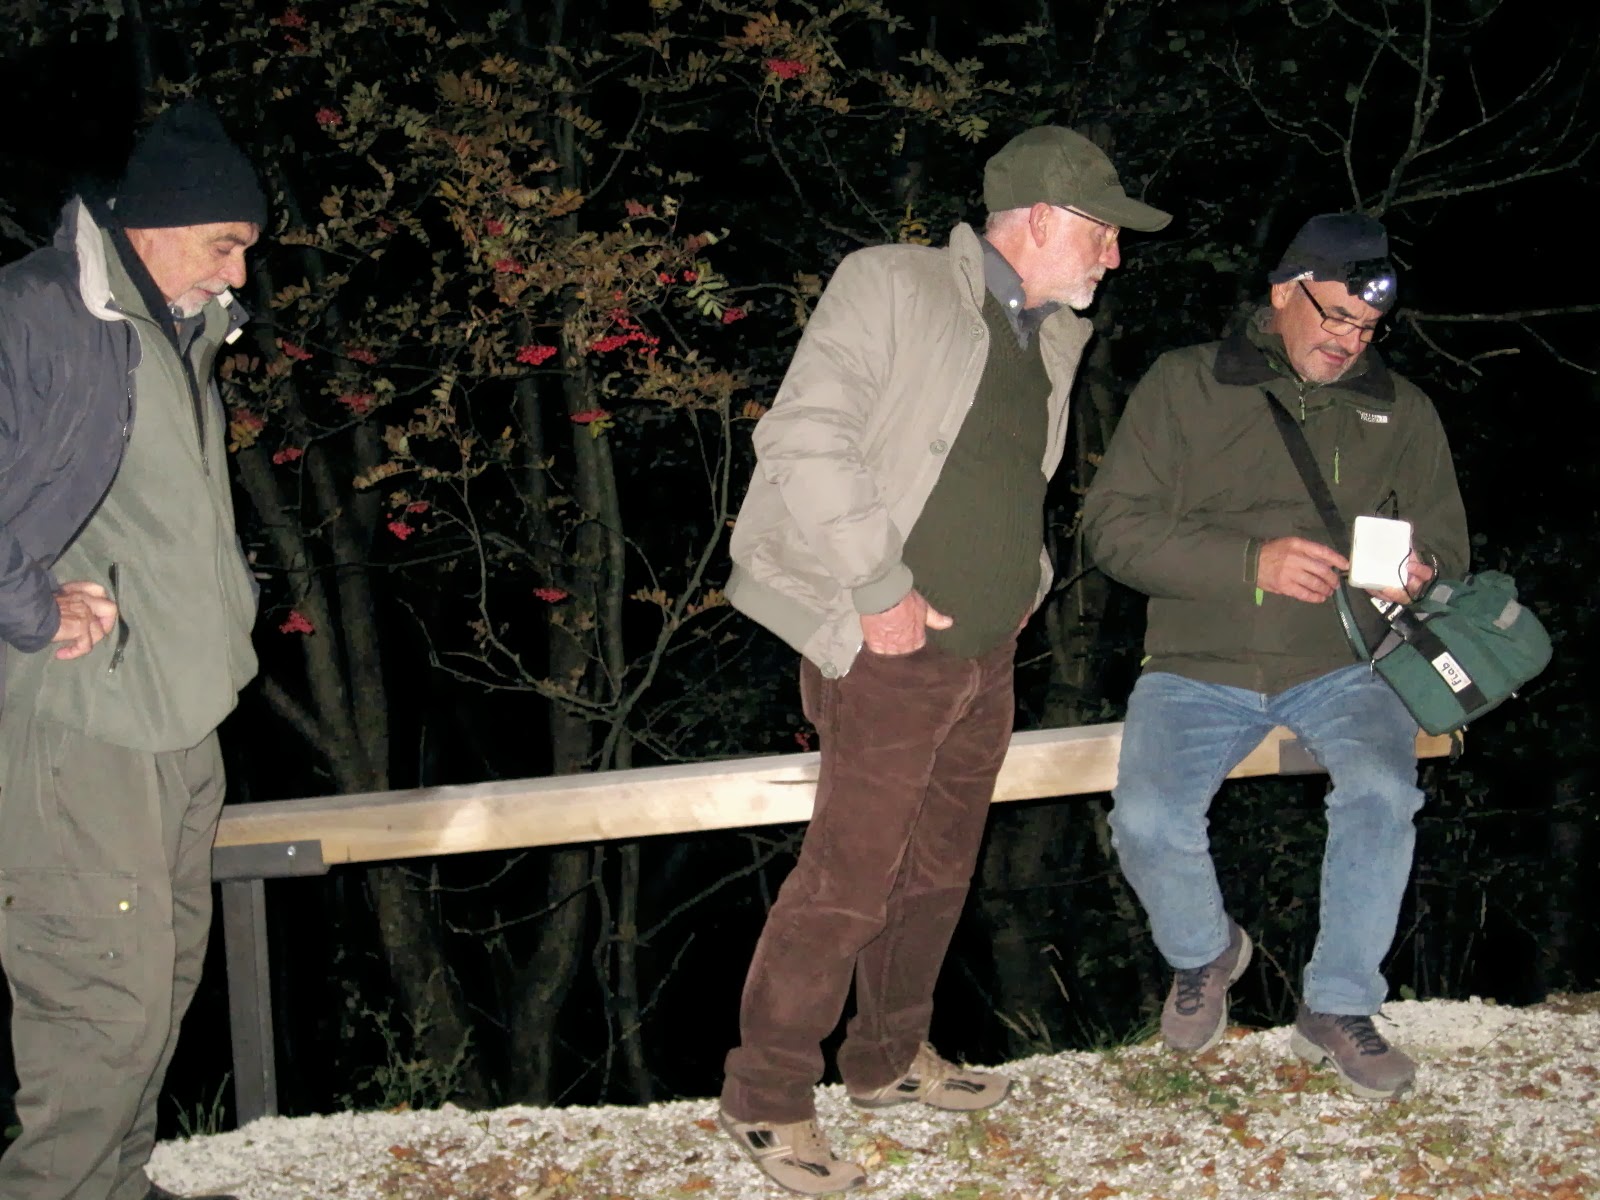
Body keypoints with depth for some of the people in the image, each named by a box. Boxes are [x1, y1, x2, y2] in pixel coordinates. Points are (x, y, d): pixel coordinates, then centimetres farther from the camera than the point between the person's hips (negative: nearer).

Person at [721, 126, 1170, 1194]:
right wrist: (878, 590, -19)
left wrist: (1020, 583, 8)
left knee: (938, 868, 17)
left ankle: (891, 1059, 33)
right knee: (850, 874, -7)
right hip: (893, 649, -8)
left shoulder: (1055, 336, 14)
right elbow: (805, 441, -18)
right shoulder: (892, 286, -10)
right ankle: (767, 1095, 6)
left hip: (987, 653, 8)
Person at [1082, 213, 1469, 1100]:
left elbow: (1447, 546, 16)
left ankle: (1338, 1008, -5)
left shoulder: (1402, 411, 13)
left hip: (1341, 666, 2)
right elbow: (1114, 526, -6)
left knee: (1383, 792, -28)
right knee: (1148, 821, -24)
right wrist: (1252, 563, -19)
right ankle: (1203, 954, 12)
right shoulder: (1186, 384, 3)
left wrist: (1418, 571, -11)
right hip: (1199, 665, -1)